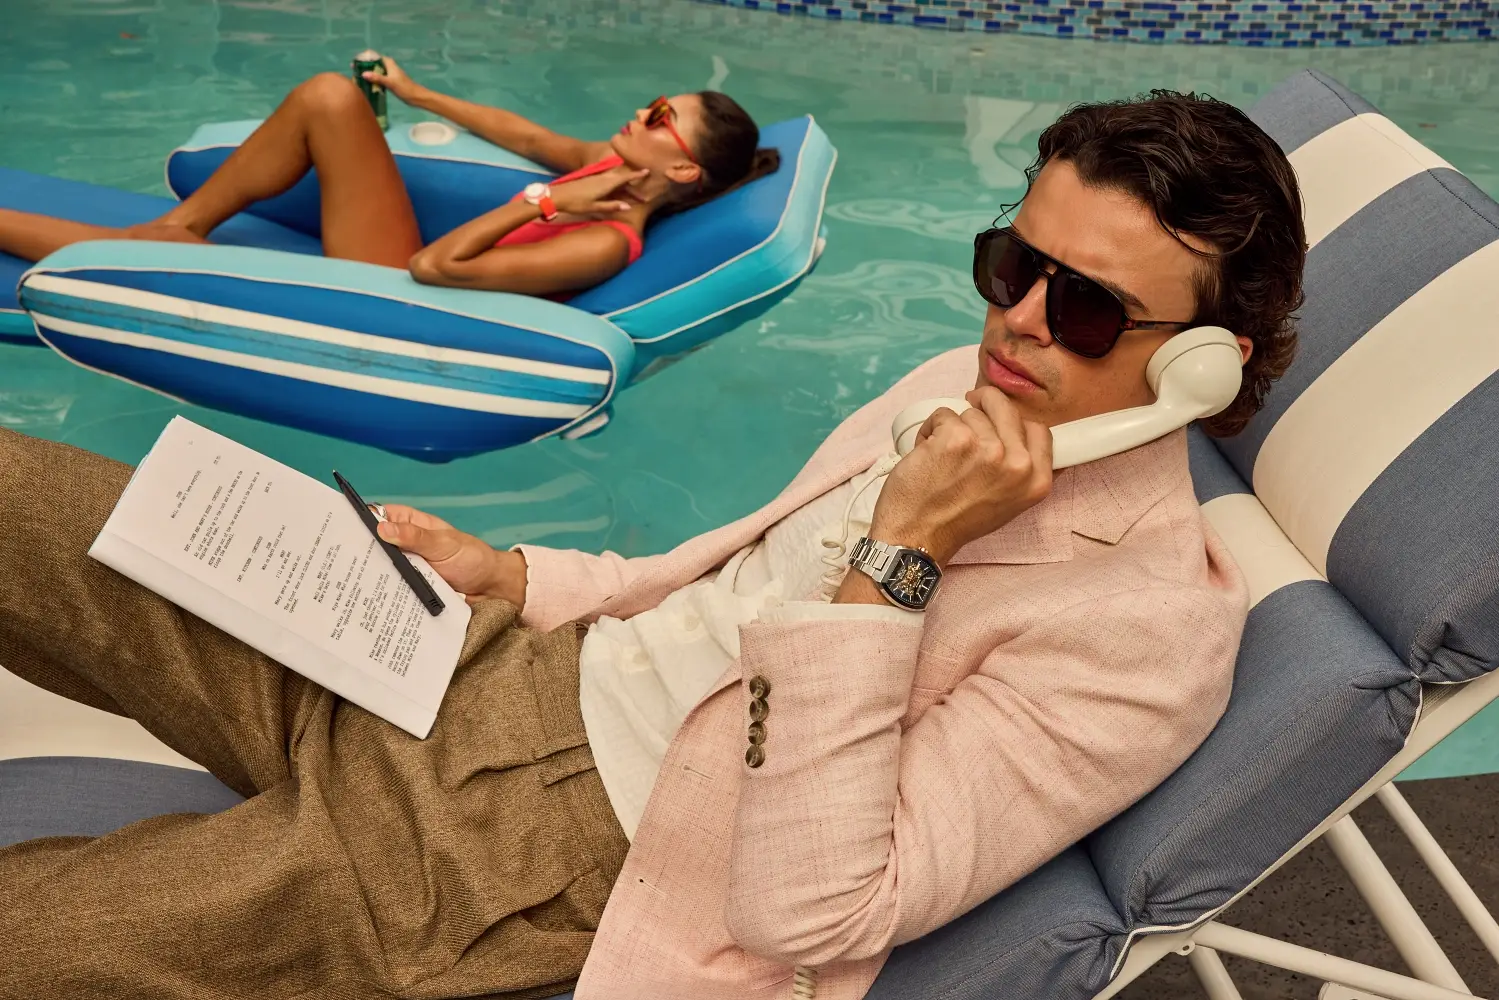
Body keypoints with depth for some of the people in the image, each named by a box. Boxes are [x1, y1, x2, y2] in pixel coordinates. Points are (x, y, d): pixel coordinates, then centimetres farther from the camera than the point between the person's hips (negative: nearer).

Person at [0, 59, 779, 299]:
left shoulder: (606, 243, -27)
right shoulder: (616, 169, -1)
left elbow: (436, 266, -29)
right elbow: (527, 136, 15)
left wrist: (545, 202, -25)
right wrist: (415, 94, 21)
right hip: (403, 262, 8)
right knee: (330, 96, -8)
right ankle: (184, 224, 8)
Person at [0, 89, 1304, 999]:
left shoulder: (1151, 625, -19)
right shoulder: (974, 385, 5)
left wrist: (897, 555, -28)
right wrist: (515, 578, 8)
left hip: (550, 862, -6)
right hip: (508, 670, 7)